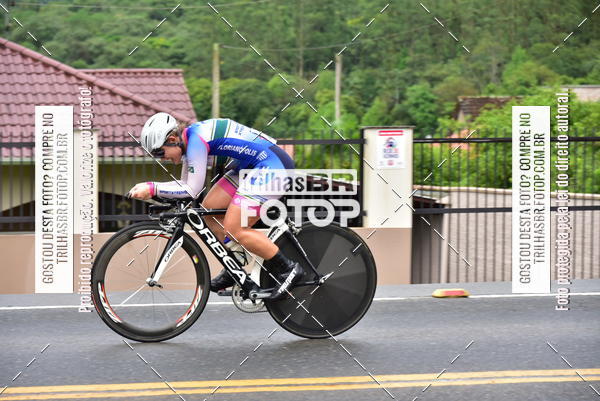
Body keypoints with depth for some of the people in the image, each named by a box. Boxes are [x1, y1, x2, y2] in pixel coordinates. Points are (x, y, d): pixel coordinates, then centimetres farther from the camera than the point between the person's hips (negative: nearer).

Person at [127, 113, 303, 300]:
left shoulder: (196, 140, -20)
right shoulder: (188, 139, 10)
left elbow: (192, 190, -20)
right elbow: (185, 185, 17)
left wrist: (152, 188, -18)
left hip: (273, 165, -10)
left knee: (234, 230, -12)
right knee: (209, 208, 7)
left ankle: (289, 269, -2)